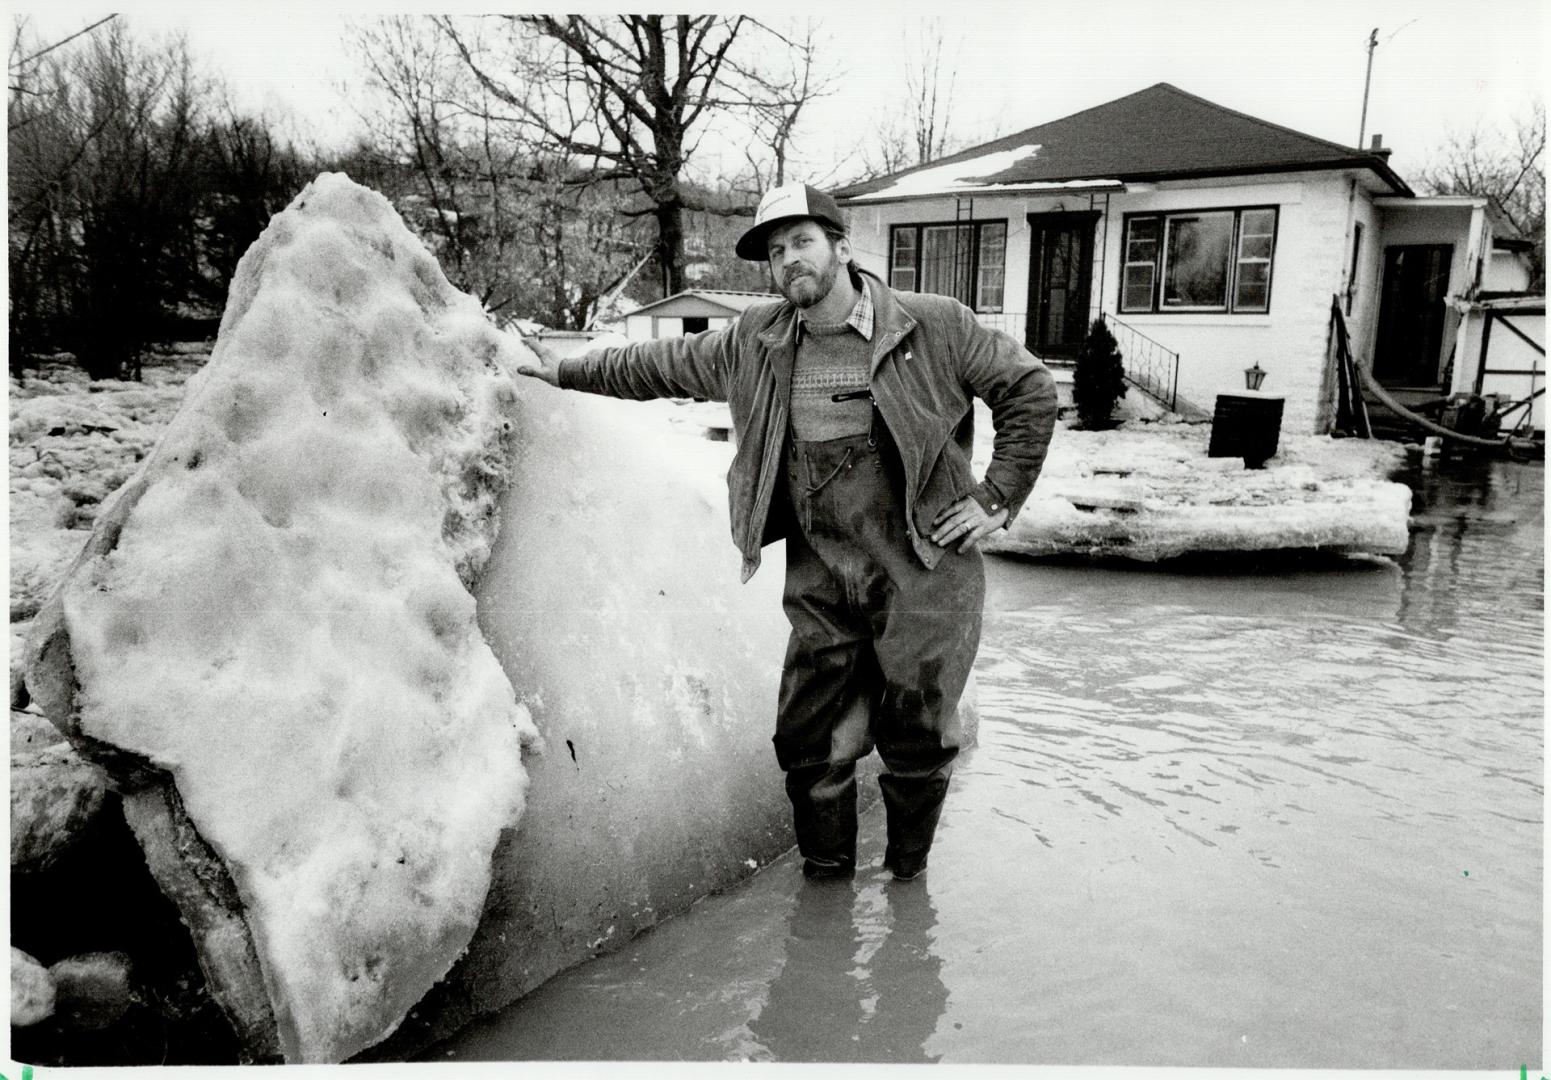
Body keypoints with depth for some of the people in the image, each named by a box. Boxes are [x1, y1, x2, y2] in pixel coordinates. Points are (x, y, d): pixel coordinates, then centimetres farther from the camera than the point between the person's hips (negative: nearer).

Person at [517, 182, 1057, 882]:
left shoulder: (933, 326, -4)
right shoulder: (755, 344, 6)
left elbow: (1030, 388, 2)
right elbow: (664, 364, 19)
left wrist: (997, 498, -2)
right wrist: (566, 372, 24)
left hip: (922, 572, -3)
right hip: (821, 580, 3)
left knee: (917, 738, 6)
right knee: (810, 740, 6)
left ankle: (907, 876, 30)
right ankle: (824, 876, 28)